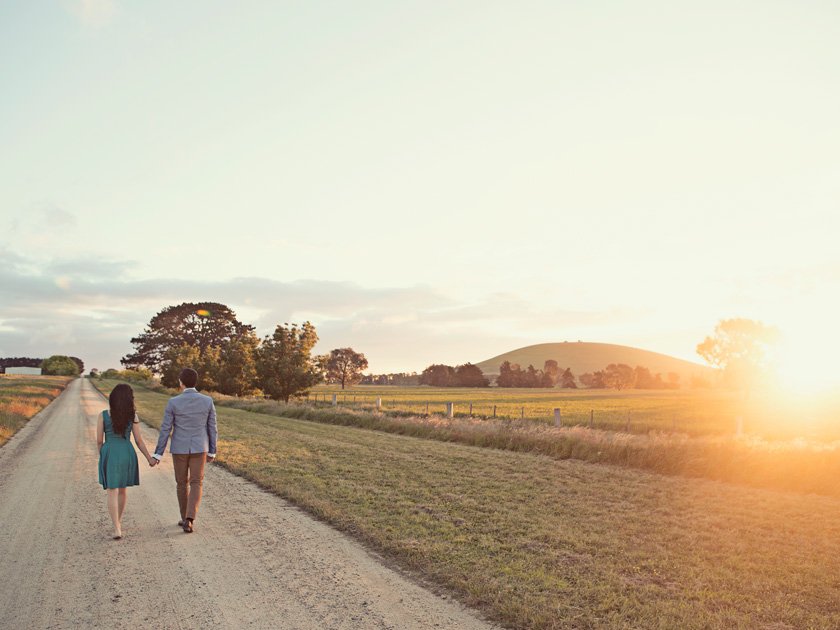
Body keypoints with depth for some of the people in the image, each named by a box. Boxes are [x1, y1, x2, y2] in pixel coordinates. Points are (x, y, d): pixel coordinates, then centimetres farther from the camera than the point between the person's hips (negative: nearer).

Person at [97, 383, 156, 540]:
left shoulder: (103, 415, -7)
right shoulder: (132, 416, -6)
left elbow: (99, 440, -2)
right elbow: (139, 440, -4)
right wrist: (149, 459, 7)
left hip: (109, 455, -2)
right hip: (127, 455, 2)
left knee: (112, 493, 3)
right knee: (122, 489, 21)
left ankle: (117, 529, -6)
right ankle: (119, 521, 35)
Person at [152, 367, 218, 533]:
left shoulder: (173, 402, -13)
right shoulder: (207, 401, -7)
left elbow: (165, 430, -9)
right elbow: (212, 428, -1)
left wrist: (158, 454, -1)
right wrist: (212, 451, 10)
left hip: (179, 448, 0)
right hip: (199, 448, 1)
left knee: (182, 483, 17)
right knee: (196, 484, 6)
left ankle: (186, 518, 26)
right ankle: (189, 519, -12)